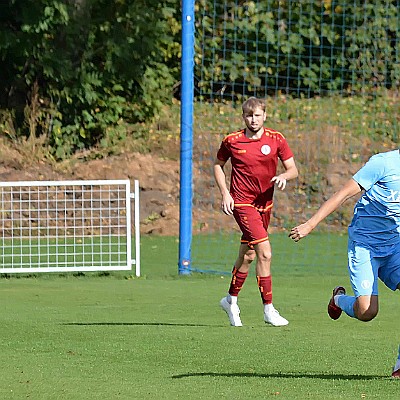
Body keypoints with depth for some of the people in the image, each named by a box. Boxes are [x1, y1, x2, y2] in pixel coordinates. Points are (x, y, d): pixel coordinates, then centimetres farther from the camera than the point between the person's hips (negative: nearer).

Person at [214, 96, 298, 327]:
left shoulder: (276, 140, -1)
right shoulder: (232, 141, -6)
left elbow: (293, 169, 1)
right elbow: (218, 165, 10)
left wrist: (284, 176, -21)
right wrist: (225, 192, -2)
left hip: (265, 202, 4)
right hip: (242, 202, -4)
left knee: (248, 255, 15)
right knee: (265, 253, -16)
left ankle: (231, 299, 36)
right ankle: (269, 309, -11)